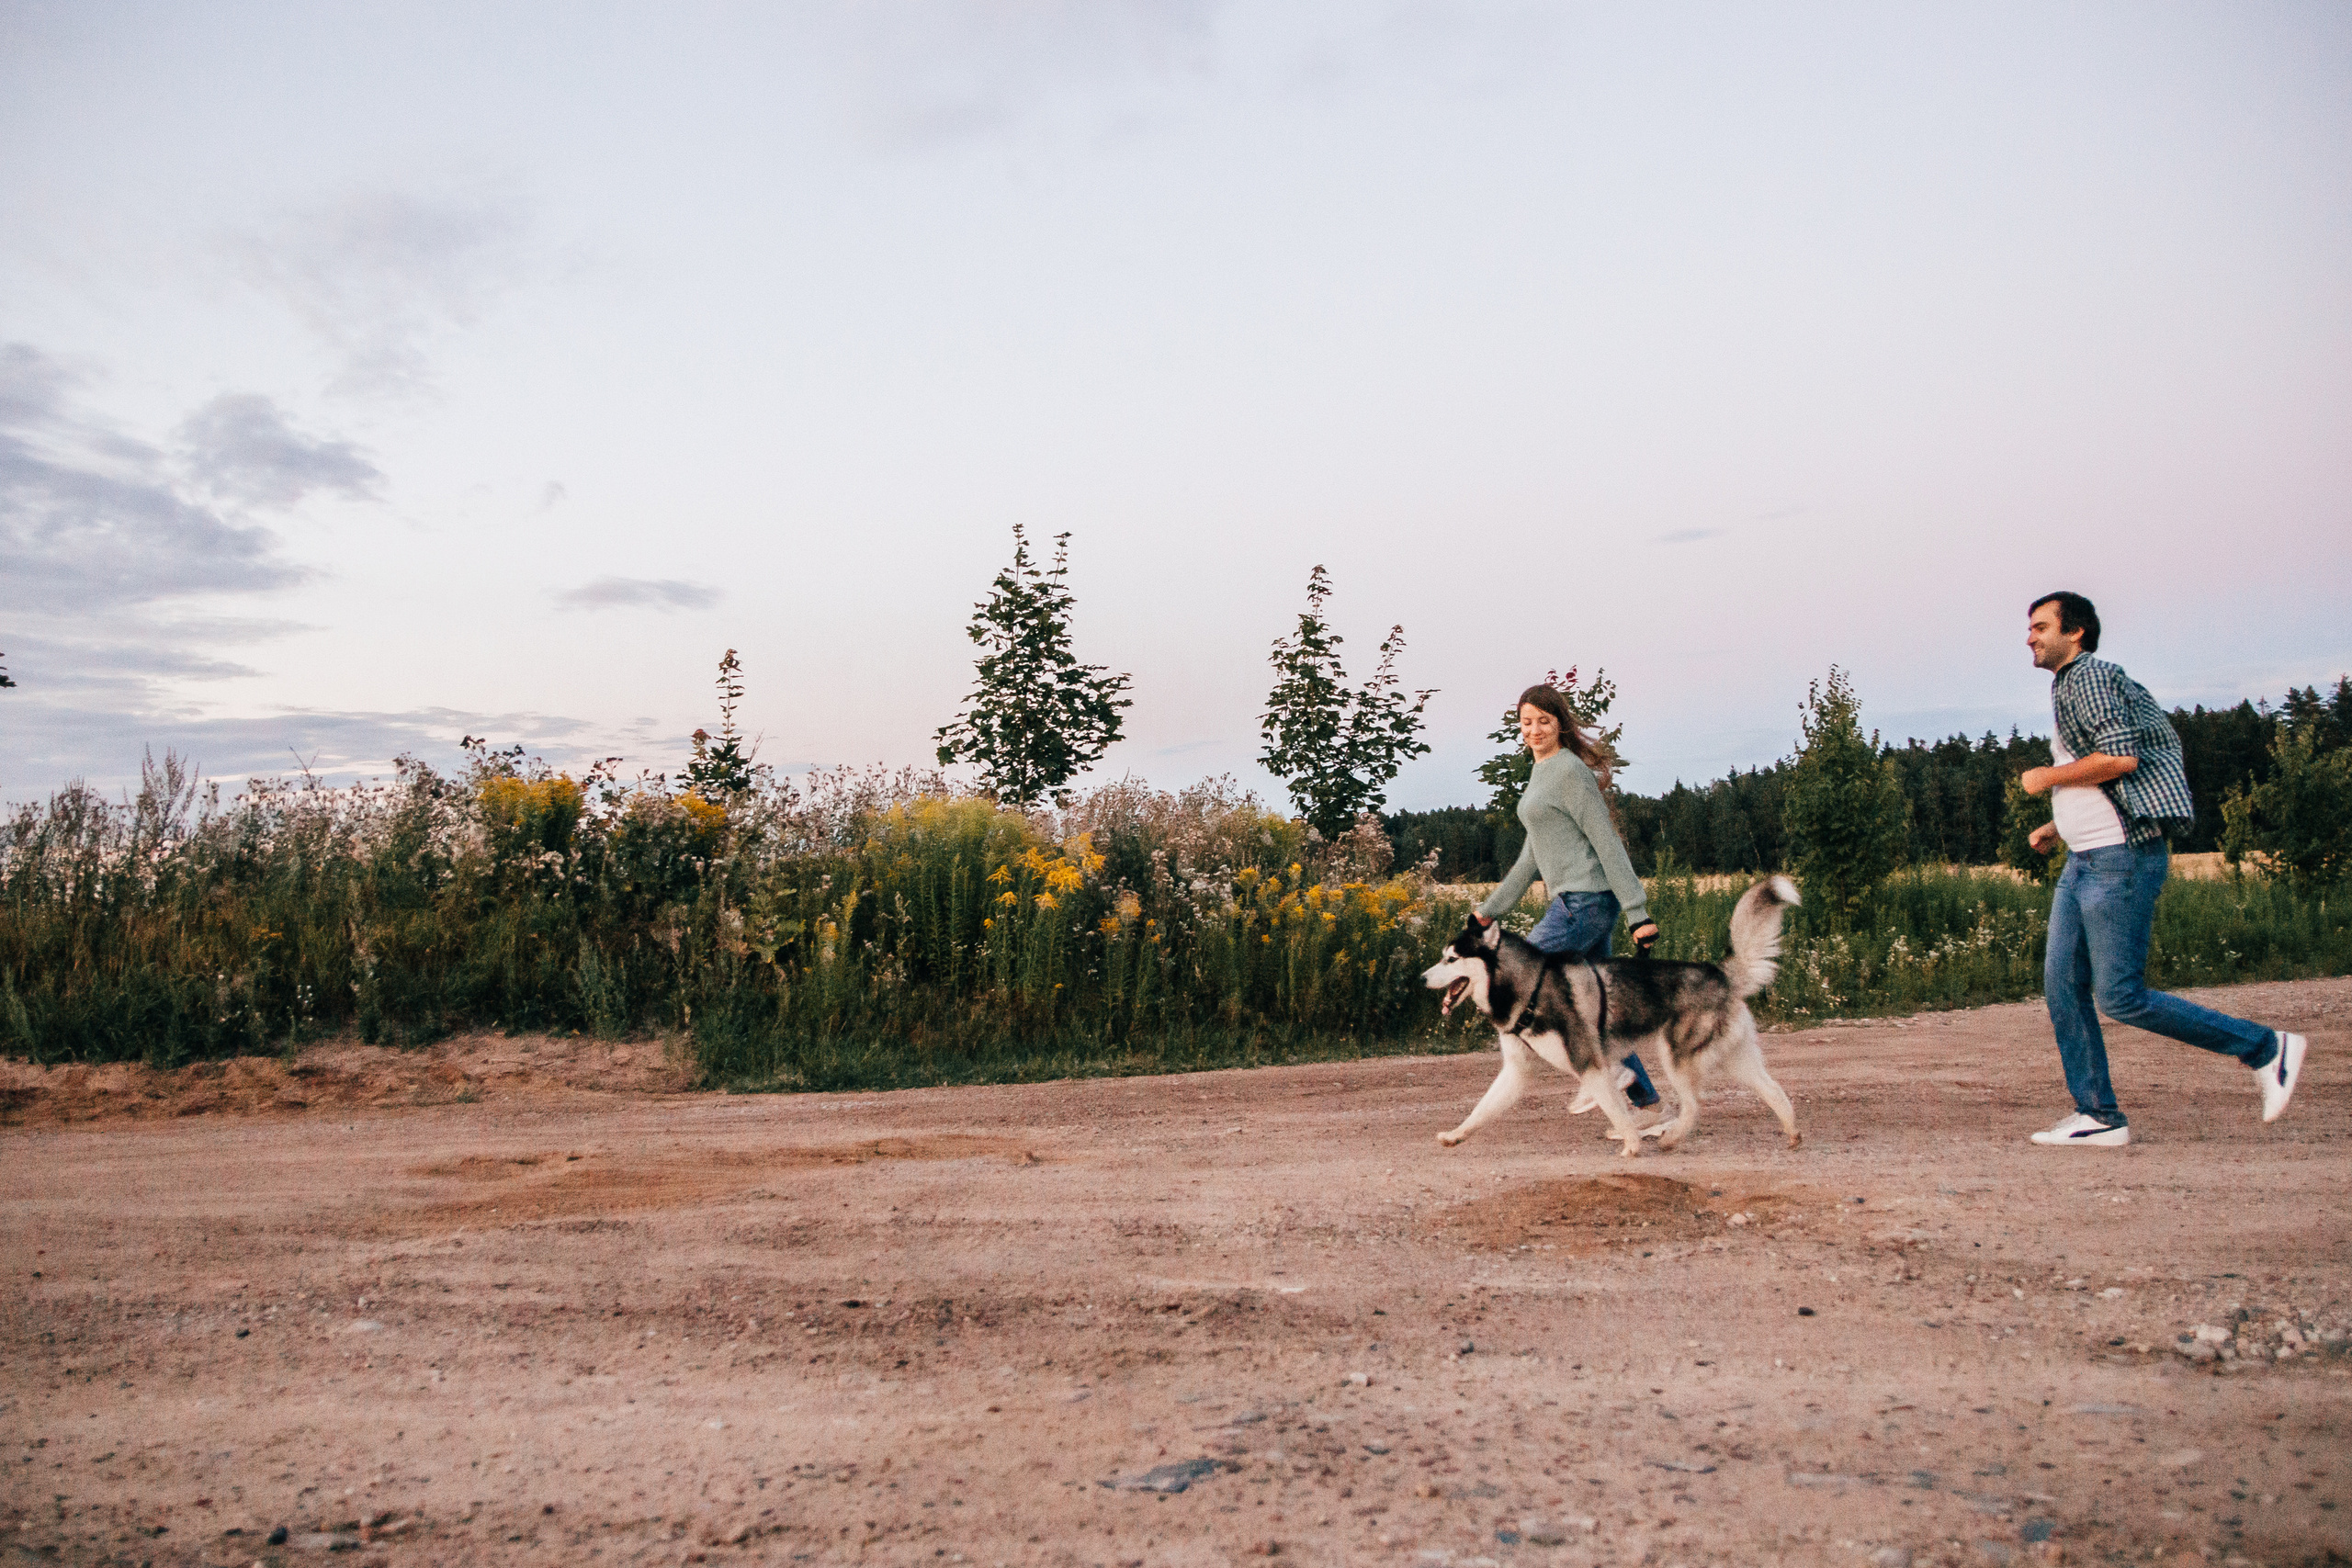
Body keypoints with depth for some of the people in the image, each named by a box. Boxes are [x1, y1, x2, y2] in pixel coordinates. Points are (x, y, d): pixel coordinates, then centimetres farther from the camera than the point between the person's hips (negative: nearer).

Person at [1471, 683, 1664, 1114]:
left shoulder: (1569, 771, -10)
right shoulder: (1541, 773, 18)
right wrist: (1490, 909, 24)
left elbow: (1607, 843, -15)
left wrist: (1637, 912, -18)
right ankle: (1646, 1099, 14)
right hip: (1574, 901, 9)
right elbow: (1533, 855, 23)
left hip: (1585, 901, -9)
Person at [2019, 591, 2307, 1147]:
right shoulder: (2070, 689, 20)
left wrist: (2045, 778, -12)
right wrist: (2058, 825, 19)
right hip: (2084, 861, 10)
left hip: (2122, 860, -10)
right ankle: (2098, 1115, 8)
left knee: (2120, 998, -8)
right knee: (2062, 985, 4)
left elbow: (2121, 757, -24)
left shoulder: (2088, 676, -10)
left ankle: (2265, 1047, 7)